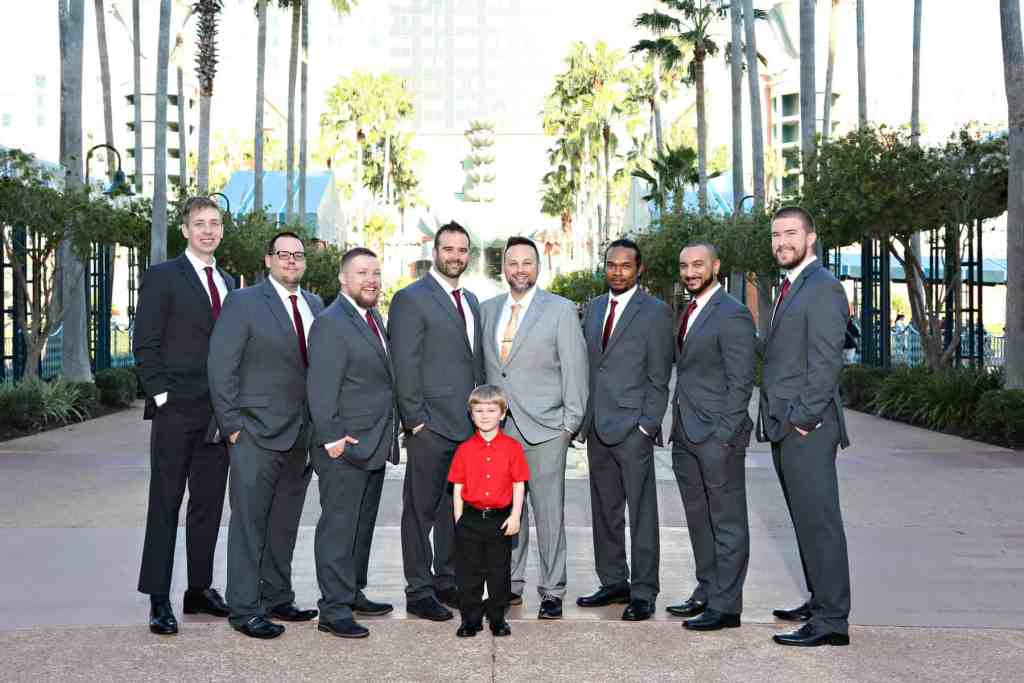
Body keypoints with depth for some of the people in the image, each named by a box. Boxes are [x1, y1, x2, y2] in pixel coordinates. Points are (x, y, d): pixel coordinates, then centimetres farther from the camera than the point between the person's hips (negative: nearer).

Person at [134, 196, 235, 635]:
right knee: (165, 504, -1)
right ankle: (158, 599, 3)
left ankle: (200, 589, 19)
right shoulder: (162, 277, -1)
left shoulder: (228, 282, 17)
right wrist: (162, 397, -13)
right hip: (176, 412, -6)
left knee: (209, 503, 10)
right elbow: (145, 346, -6)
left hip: (219, 413, 6)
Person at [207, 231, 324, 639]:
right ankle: (244, 610, 6)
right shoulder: (243, 303, -5)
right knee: (249, 523, -1)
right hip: (257, 435, -6)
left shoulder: (315, 305, 13)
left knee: (285, 523, 14)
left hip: (302, 435, 6)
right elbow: (221, 368, -8)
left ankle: (277, 598, 25)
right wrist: (233, 425, -12)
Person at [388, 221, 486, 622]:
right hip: (430, 426, -7)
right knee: (421, 510, 2)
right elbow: (404, 366, -12)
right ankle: (418, 592, 10)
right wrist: (415, 419, -15)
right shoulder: (411, 299, -7)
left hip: (468, 425, 8)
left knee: (457, 508, 15)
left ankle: (447, 581, 27)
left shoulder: (471, 301, 17)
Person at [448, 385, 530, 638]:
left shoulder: (512, 447, -1)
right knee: (468, 571, 6)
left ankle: (497, 618, 21)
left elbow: (519, 484, 0)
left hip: (501, 519, -1)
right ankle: (470, 619, 17)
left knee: (499, 571, 8)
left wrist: (515, 515, -8)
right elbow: (457, 487, 5)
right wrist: (459, 521, 0)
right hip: (470, 518, 1)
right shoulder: (465, 449, 3)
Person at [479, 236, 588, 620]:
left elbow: (574, 368, -2)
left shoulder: (561, 310, -1)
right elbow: (482, 366, 15)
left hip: (543, 428, -4)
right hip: (499, 426, 4)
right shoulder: (488, 310, 11)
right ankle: (510, 584, 22)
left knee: (549, 512, 0)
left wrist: (571, 424, -6)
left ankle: (552, 592, 10)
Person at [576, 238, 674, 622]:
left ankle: (643, 593, 5)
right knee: (604, 511, 12)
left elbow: (659, 378, -6)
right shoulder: (594, 307, 14)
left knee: (641, 513, -2)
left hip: (632, 428, -6)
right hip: (597, 428, 6)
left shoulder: (655, 312, -4)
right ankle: (613, 583, 23)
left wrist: (646, 426, -12)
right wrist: (582, 418, 9)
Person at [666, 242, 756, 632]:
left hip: (717, 436, -9)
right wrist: (677, 426, 13)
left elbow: (740, 382, -16)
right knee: (699, 520, 16)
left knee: (727, 523, 1)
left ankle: (726, 606, 7)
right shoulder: (690, 312, 15)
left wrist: (723, 436, -19)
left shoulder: (732, 315, -12)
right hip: (686, 435, 9)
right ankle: (706, 592, 28)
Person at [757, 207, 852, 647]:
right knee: (805, 520, 15)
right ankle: (820, 602, 25)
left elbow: (826, 362, -17)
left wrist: (803, 417, -18)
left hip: (807, 428, -10)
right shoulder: (789, 288, 19)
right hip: (784, 428, 10)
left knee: (818, 521, -6)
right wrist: (777, 417, 15)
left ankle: (831, 622, -1)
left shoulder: (823, 288, -11)